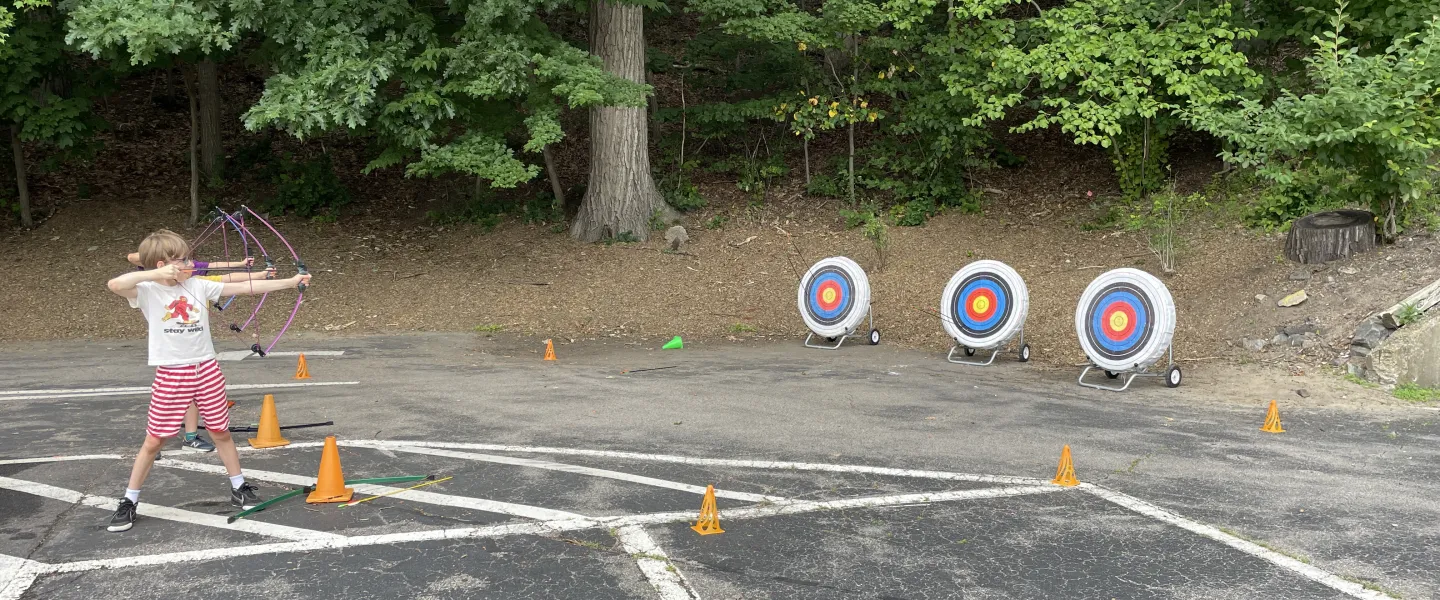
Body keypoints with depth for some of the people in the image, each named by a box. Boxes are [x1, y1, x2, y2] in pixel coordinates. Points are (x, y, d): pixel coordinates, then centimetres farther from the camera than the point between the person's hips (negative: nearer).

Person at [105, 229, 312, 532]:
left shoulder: (199, 286, 2)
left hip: (206, 371, 3)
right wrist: (154, 274, -31)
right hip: (170, 376, -3)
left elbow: (244, 287, 1)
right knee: (153, 441, 5)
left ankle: (239, 488, 28)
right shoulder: (148, 291, -8)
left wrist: (290, 282, -2)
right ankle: (128, 502, 19)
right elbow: (114, 284, -26)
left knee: (221, 432, 14)